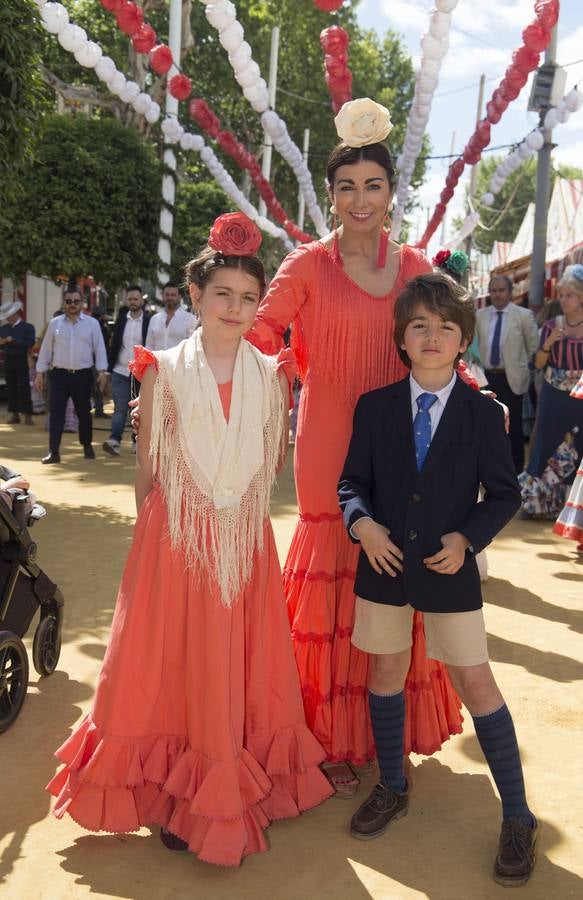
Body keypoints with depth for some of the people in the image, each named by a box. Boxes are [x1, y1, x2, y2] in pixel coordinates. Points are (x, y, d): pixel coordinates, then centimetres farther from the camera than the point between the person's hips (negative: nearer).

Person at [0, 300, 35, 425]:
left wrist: (12, 340, -17)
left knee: (24, 387, -4)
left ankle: (28, 415, -1)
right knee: (11, 388, 6)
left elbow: (30, 343, -15)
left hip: (21, 360, -4)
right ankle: (14, 414, 12)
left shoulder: (28, 327, -2)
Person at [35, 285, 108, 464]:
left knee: (84, 412, 11)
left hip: (83, 375, 0)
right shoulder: (54, 323, 6)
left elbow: (99, 348, 1)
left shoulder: (92, 323, 2)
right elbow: (46, 349, 9)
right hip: (59, 375, 1)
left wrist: (102, 371, -6)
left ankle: (87, 446, 28)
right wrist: (40, 372, 7)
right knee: (56, 413, -5)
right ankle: (53, 451, -3)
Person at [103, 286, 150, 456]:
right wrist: (109, 367, 4)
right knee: (120, 408, -4)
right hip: (121, 372, 2)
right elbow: (114, 344, 9)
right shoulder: (121, 319, 7)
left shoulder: (149, 321, -2)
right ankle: (114, 441, -11)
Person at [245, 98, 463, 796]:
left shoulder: (416, 267, 10)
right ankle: (334, 739, 16)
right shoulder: (309, 265, -1)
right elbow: (257, 335, -6)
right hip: (331, 445, -3)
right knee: (336, 582, 1)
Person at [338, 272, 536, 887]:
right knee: (386, 671, 14)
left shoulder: (483, 413, -4)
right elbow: (352, 480, 5)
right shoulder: (373, 407, 0)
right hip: (384, 564, 3)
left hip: (450, 569, -2)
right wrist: (362, 523, -14)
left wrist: (466, 539, -14)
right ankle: (392, 788, 36)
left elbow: (503, 494, 0)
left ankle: (517, 817, 16)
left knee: (475, 683, 1)